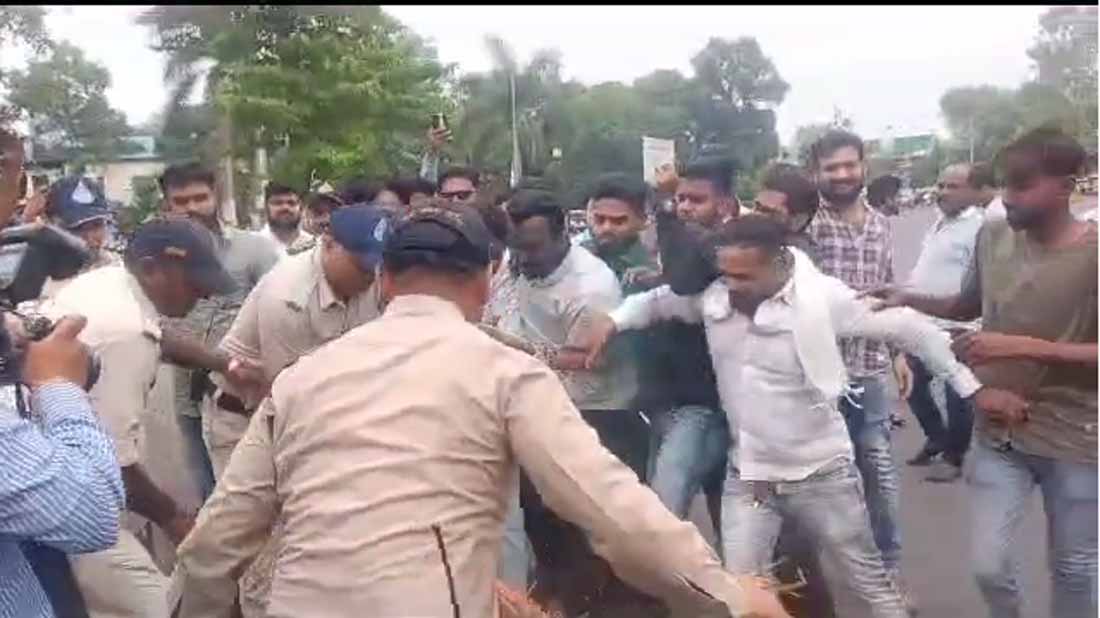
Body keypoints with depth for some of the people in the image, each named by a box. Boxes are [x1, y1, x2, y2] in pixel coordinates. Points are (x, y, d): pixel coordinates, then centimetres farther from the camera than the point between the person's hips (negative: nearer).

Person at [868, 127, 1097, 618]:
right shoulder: (992, 237, -2)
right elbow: (970, 306, 15)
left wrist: (1023, 346, -26)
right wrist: (909, 299, -1)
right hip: (998, 433, 3)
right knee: (987, 565, 4)